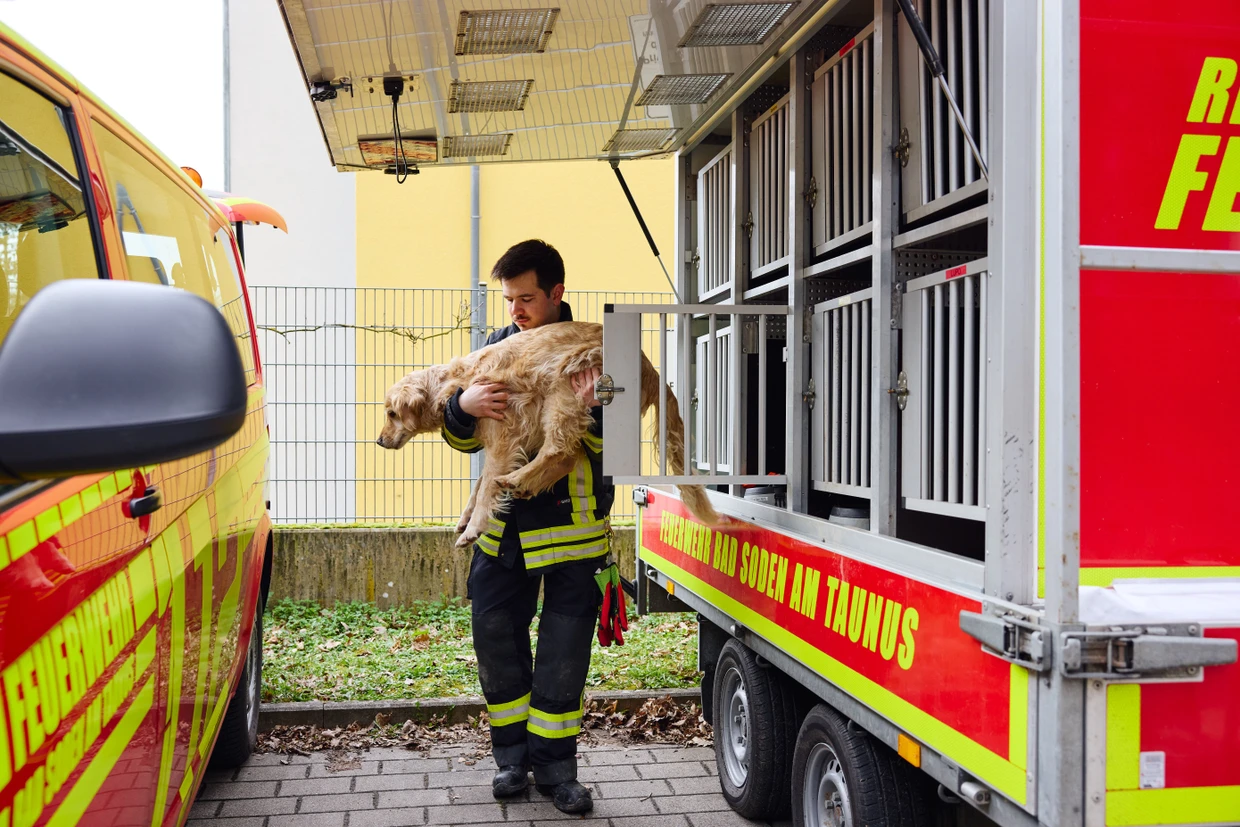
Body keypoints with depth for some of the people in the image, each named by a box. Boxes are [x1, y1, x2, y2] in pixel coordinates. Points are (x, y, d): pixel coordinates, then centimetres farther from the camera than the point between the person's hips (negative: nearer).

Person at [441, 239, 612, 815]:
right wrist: (463, 405, -12)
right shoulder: (497, 347, 8)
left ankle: (554, 766, 19)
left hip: (571, 524, -4)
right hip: (502, 523, 4)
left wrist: (592, 412, -28)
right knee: (495, 639, 8)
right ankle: (513, 756, 26)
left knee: (563, 654, 3)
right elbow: (463, 439, 10)